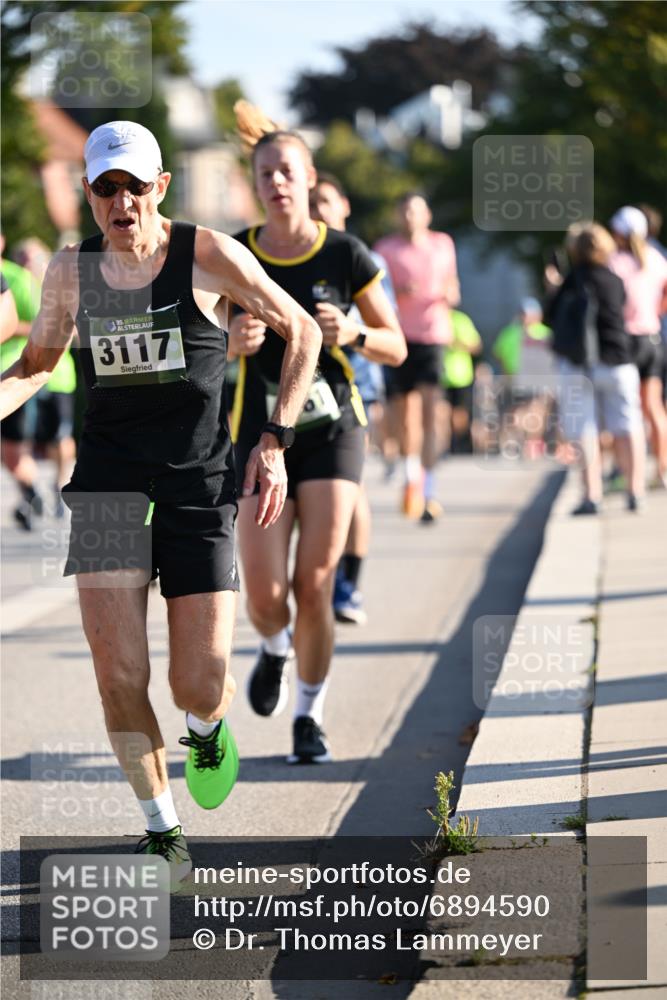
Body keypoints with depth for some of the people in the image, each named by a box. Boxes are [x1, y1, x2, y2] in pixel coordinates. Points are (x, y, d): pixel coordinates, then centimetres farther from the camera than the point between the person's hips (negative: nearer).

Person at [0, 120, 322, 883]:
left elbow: (302, 332, 4)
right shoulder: (71, 270, 3)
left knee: (200, 689, -6)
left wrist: (273, 441, -3)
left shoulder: (208, 255, -6)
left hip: (200, 485, -2)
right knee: (121, 681, -10)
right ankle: (161, 828, 12)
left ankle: (207, 729, 34)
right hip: (108, 482, 2)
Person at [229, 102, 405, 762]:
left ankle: (309, 717, 10)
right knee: (265, 595, -6)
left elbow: (396, 348, 2)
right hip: (260, 433, 1)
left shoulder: (345, 255, -4)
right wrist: (234, 340, -15)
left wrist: (352, 333, -18)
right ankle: (275, 649, 31)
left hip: (332, 429, -1)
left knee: (314, 584, -8)